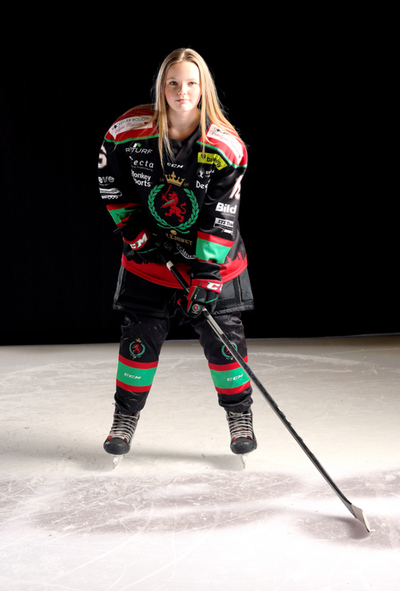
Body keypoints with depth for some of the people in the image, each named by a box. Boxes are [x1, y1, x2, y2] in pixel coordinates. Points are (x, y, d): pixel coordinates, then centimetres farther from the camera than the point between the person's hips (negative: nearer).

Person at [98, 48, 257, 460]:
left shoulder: (226, 146, -18)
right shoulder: (130, 131, -13)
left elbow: (221, 218, -19)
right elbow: (111, 183, 3)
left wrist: (206, 274, -24)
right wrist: (133, 228, -4)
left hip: (212, 256, -1)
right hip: (149, 255, 1)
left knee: (223, 336, -1)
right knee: (140, 336, 1)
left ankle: (240, 416, 20)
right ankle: (125, 417, 21)